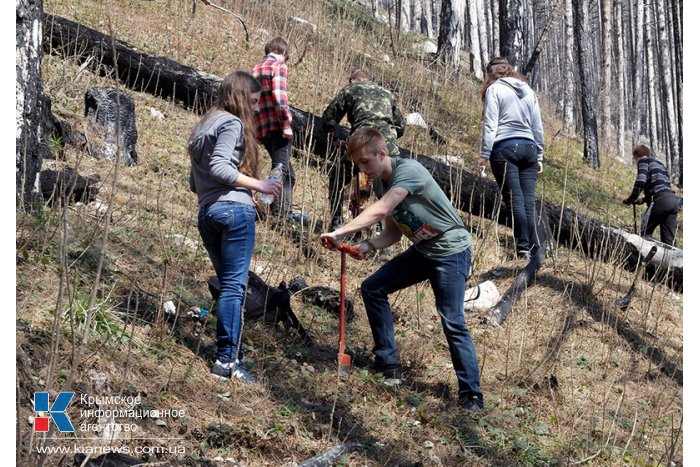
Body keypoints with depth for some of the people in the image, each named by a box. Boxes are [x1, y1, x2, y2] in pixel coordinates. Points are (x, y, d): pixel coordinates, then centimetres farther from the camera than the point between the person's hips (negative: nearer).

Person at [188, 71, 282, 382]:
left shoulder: (205, 125, 25)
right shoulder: (232, 123, -2)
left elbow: (194, 183, 23)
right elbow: (218, 167, -16)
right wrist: (258, 185, -12)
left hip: (206, 214, 9)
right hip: (234, 208, -9)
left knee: (229, 285, 11)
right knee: (234, 286, -8)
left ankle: (232, 355, 10)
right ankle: (227, 360, -9)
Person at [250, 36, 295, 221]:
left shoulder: (253, 70, 20)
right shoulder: (279, 65, -2)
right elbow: (279, 95, -17)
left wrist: (253, 129, 20)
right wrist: (286, 124, -17)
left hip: (261, 130, 7)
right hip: (278, 127, -7)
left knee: (288, 173, 17)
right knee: (282, 173, -8)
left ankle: (286, 212, 20)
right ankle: (280, 215, -15)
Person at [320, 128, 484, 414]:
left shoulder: (408, 170, -24)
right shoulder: (383, 181, 3)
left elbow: (380, 210, -37)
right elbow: (393, 231, 6)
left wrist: (339, 233, -40)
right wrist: (368, 246, -14)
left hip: (451, 251, -9)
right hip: (422, 250, 9)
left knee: (453, 323, -12)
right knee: (372, 289, 5)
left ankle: (471, 395, -1)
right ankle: (389, 366, 12)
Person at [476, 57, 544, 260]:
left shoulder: (494, 89, 3)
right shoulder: (528, 91, 19)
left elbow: (490, 125, -5)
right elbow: (538, 127, 19)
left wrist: (485, 154, -6)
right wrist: (539, 155, 23)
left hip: (505, 148, -5)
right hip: (529, 147, 5)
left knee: (514, 199, -10)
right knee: (528, 200, 2)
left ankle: (523, 247, -17)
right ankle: (533, 248, -2)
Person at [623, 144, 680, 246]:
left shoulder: (643, 161, 6)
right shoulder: (659, 163, 32)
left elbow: (640, 181, -9)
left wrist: (631, 199, 1)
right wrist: (644, 200, 33)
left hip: (661, 200, -8)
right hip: (674, 200, 8)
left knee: (645, 233, -1)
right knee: (668, 241, 3)